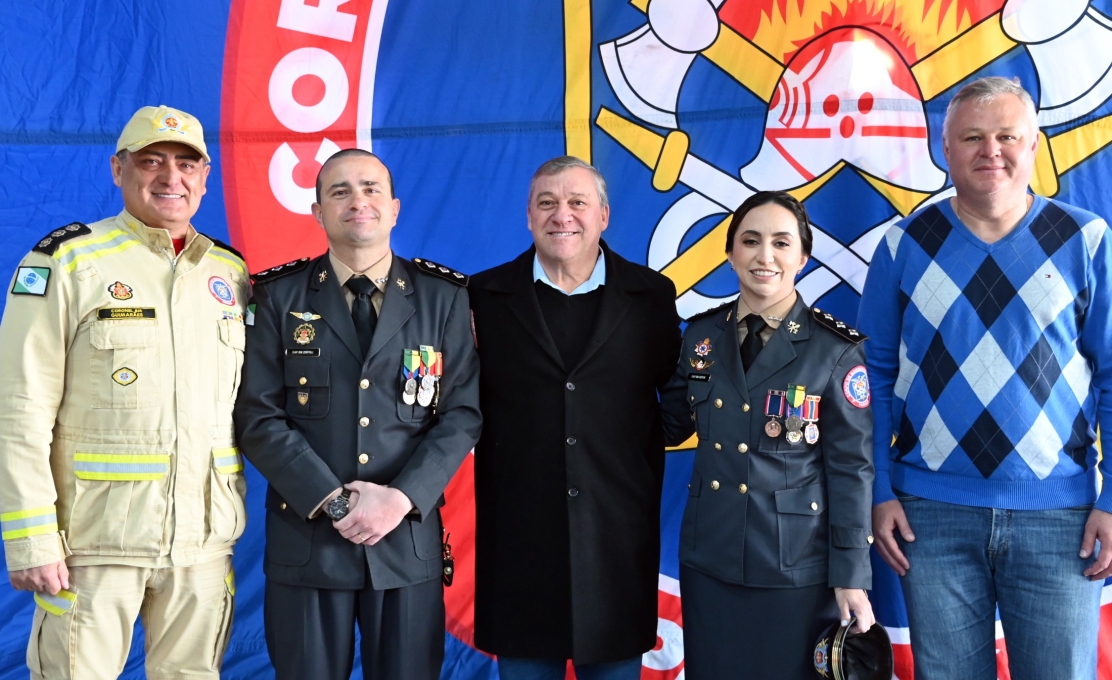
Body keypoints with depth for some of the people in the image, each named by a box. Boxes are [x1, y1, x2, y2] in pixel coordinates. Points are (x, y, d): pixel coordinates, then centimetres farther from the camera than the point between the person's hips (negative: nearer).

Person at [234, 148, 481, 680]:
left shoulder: (445, 297, 5)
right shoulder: (279, 297, 3)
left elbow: (463, 413, 0)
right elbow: (258, 417, -3)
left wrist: (403, 497, -13)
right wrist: (332, 500, -13)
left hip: (410, 538, 1)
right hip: (307, 537, 0)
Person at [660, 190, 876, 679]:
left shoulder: (835, 350, -8)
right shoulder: (702, 335, 3)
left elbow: (851, 467, -7)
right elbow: (672, 425, 14)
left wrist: (851, 576, -9)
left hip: (796, 568, -3)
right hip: (709, 562, 4)